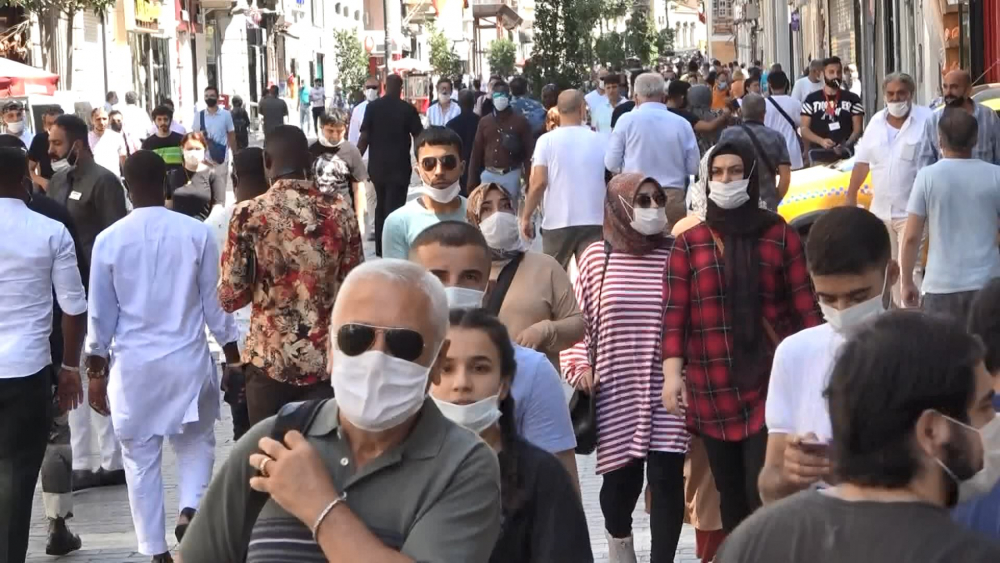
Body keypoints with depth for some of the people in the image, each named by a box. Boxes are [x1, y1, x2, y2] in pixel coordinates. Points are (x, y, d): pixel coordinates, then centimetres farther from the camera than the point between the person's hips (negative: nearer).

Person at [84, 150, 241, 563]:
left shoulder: (109, 240, -5)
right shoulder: (196, 233, -7)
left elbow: (99, 313, 1)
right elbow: (214, 302, 0)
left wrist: (96, 370, 11)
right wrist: (233, 356, 11)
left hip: (133, 363, 0)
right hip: (187, 359, 0)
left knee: (141, 458, 9)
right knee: (195, 443, 17)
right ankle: (190, 509, -8)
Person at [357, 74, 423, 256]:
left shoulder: (372, 107, -2)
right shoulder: (408, 109, -6)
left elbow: (364, 137, -4)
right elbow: (418, 138, -3)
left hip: (377, 165, 3)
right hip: (399, 166, -3)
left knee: (381, 206, 18)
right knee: (394, 208, -2)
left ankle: (380, 248, 23)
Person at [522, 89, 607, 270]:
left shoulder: (547, 140, -4)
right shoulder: (599, 141, 3)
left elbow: (539, 182, -10)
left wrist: (526, 217, -1)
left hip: (558, 222, -1)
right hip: (594, 221, 1)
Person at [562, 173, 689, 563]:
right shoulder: (596, 258, 2)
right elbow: (577, 319, 9)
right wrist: (579, 366, 0)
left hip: (668, 393, -1)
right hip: (616, 393, 1)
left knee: (667, 479, -5)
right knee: (620, 479, 9)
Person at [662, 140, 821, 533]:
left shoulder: (780, 236, 3)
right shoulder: (689, 243, 5)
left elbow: (805, 307, 4)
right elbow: (674, 314, 1)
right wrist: (672, 373, -8)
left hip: (772, 382, -2)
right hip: (713, 391, 2)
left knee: (764, 492, -11)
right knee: (731, 494, 9)